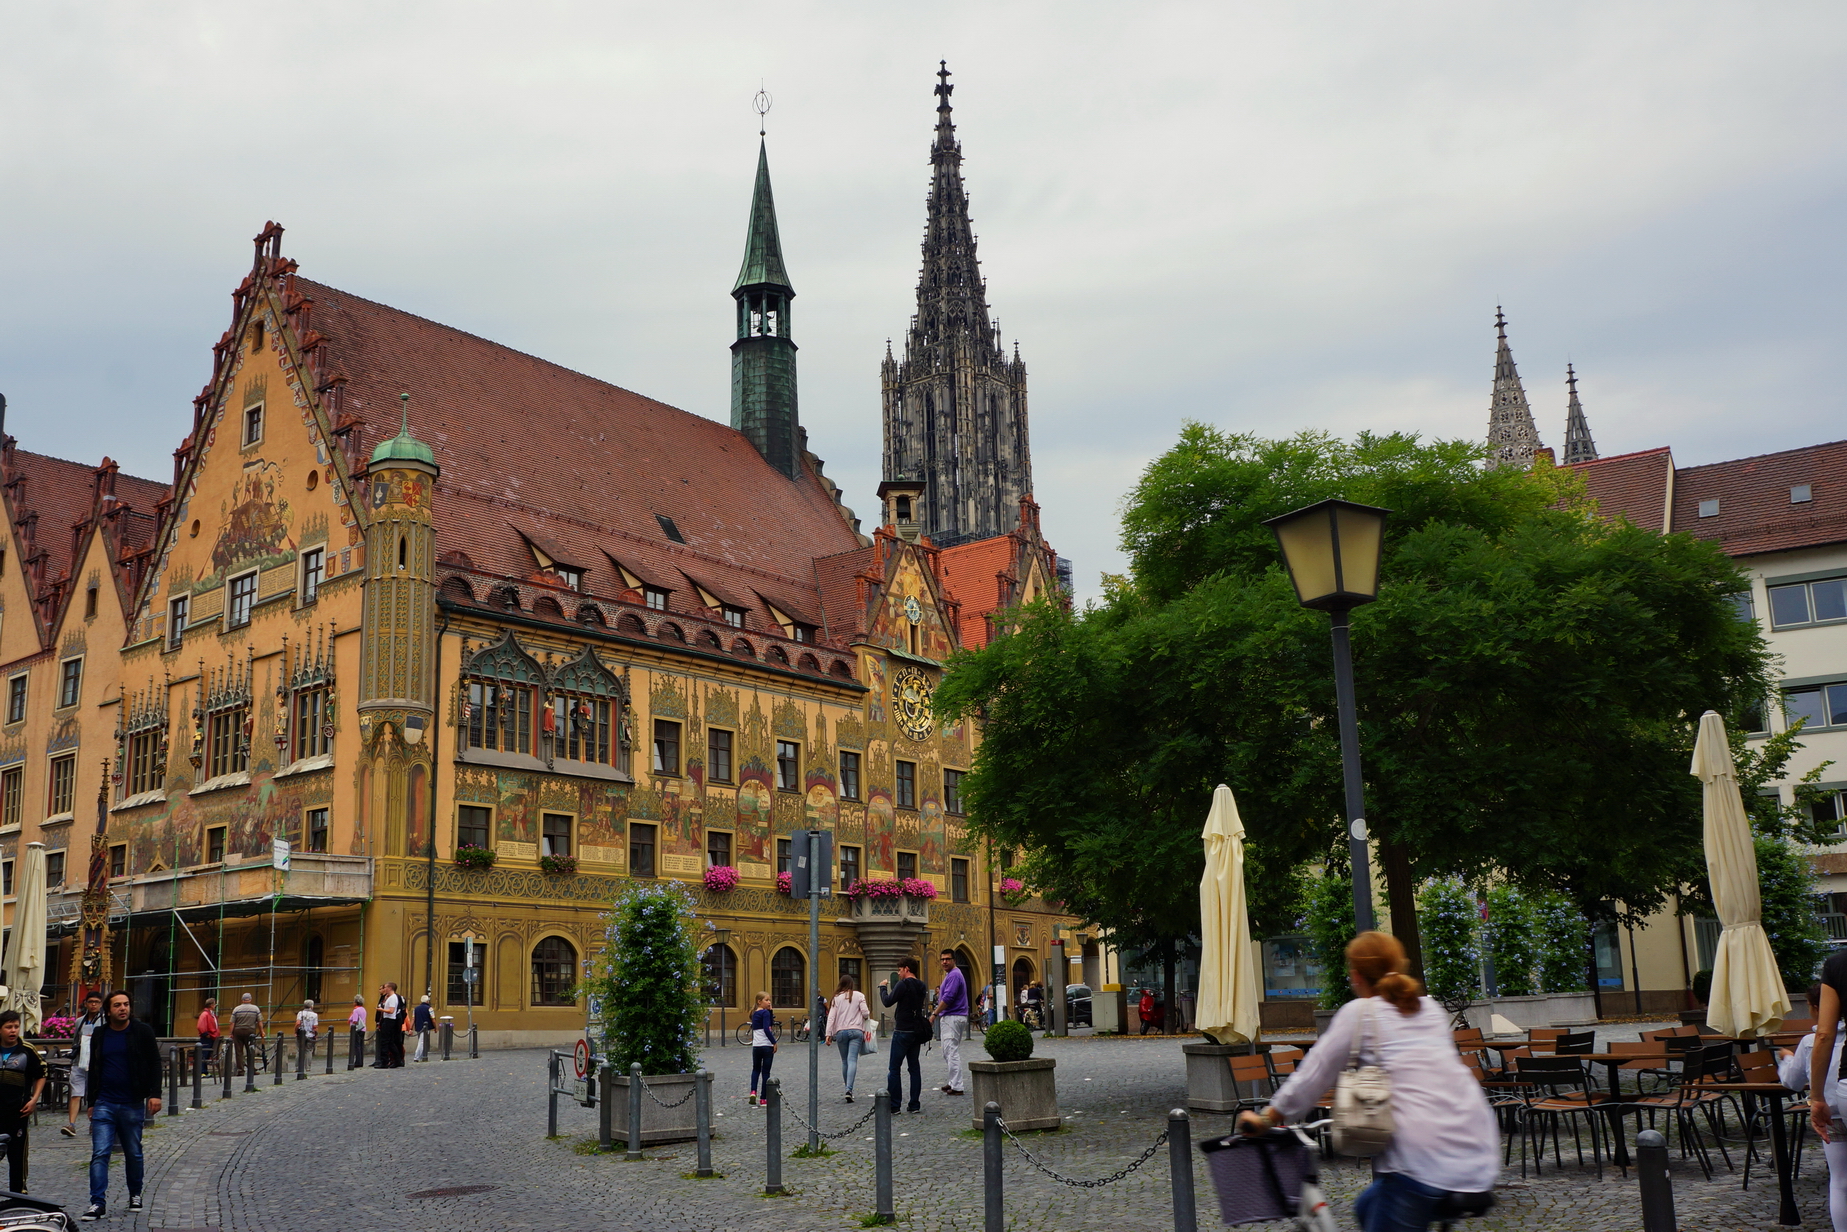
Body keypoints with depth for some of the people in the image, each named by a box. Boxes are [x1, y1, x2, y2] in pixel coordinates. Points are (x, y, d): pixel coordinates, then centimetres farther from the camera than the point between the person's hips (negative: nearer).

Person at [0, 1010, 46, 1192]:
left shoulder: (27, 1050, -2)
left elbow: (40, 1076, 6)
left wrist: (34, 1100, -4)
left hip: (18, 1111, -2)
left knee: (17, 1153, 4)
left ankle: (18, 1192, 12)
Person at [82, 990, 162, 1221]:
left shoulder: (142, 1032, -1)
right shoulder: (99, 1036, 8)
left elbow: (154, 1064, -1)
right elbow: (93, 1071, 16)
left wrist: (155, 1094, -11)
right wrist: (92, 1102, 13)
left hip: (133, 1104, -2)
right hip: (104, 1104, 2)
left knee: (133, 1154, 10)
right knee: (99, 1154, -8)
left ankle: (135, 1194, 27)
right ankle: (98, 1203, -7)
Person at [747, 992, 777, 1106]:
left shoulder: (754, 1013, 13)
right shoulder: (765, 1013, -10)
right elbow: (766, 1029, -20)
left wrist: (770, 1011, 9)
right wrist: (774, 1042, -14)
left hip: (756, 1046, 6)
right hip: (767, 1046, -6)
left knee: (756, 1069, 20)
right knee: (765, 1071, 2)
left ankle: (753, 1091, 0)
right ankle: (764, 1099, 6)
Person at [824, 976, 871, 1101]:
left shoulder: (837, 998, 5)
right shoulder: (859, 996, 2)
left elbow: (831, 1017, 1)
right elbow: (865, 1013, -3)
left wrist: (829, 1034, 1)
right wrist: (867, 1014, 20)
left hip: (841, 1032, 2)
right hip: (856, 1031, -2)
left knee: (844, 1061, 14)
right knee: (852, 1060, -8)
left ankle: (848, 1089, 19)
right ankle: (849, 1090, -22)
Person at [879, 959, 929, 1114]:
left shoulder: (904, 984, -14)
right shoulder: (921, 986, 11)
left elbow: (888, 1001, -14)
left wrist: (882, 987, 2)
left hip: (902, 1031, -8)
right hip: (917, 1031, 8)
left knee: (894, 1069, -1)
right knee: (914, 1067, 10)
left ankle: (894, 1105, -2)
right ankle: (915, 1104, 10)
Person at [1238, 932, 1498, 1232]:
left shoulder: (1359, 1012, 4)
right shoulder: (1431, 1009, 20)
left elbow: (1311, 1077, 7)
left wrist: (1265, 1119, 19)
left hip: (1425, 1160, -7)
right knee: (1367, 1208, 22)